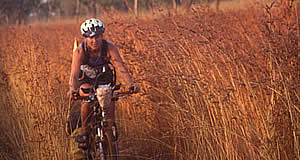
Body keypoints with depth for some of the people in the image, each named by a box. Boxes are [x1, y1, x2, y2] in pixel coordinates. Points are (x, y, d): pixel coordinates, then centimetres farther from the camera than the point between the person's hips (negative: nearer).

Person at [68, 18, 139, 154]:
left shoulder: (110, 48, -22)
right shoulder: (80, 51, -24)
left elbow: (121, 68, -31)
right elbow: (74, 75, -34)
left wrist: (130, 84, -49)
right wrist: (73, 90, -55)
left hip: (105, 81, 1)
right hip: (86, 81, -1)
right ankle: (84, 130, -16)